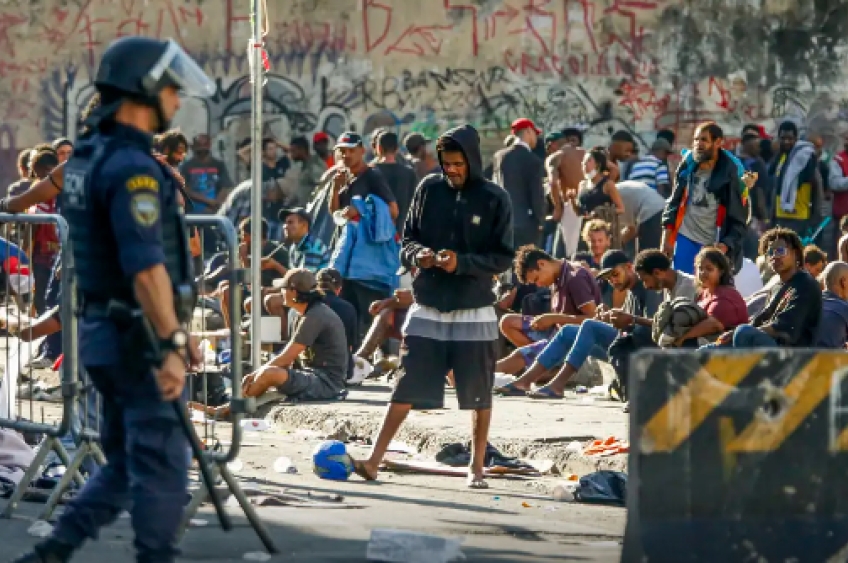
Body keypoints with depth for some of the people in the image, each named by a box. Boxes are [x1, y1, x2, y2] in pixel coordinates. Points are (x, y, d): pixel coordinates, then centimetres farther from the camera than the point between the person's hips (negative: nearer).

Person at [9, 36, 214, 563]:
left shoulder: (89, 157, 14)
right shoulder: (132, 168, -18)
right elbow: (146, 267, -26)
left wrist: (176, 333, 24)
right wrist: (171, 346, -25)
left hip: (105, 336, 9)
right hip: (141, 341, -9)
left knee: (125, 466, 16)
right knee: (163, 468, -1)